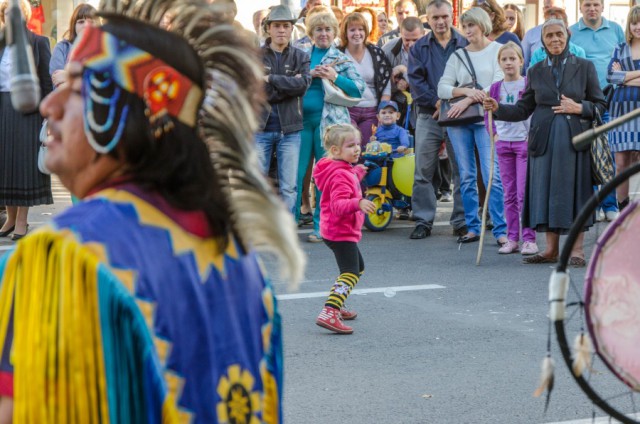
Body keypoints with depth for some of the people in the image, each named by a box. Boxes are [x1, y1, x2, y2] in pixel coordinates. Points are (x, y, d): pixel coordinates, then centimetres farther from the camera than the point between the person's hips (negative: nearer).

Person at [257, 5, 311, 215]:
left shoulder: (300, 57, 8)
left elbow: (303, 83, -11)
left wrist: (271, 79, -12)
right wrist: (288, 84, -11)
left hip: (289, 129, 1)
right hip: (260, 128, -1)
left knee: (289, 187, 0)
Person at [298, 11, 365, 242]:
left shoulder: (342, 59, 8)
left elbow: (360, 88, 0)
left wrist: (335, 77, -12)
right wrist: (309, 75, -11)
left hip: (330, 120, -1)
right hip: (301, 119, 1)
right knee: (294, 173, -1)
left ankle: (321, 226, 9)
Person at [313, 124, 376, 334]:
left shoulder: (344, 170, 11)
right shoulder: (340, 175, -22)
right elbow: (338, 205, -35)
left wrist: (357, 173, 37)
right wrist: (358, 203, -49)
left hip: (344, 231, 11)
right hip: (341, 232, -11)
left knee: (358, 268, 27)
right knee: (350, 273, -21)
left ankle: (336, 306, 36)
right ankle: (329, 313, -33)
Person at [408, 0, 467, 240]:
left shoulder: (464, 45, 6)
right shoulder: (419, 48, 9)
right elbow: (416, 81, 0)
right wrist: (436, 101, -12)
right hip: (428, 116, 1)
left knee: (462, 170, 2)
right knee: (423, 172, 1)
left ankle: (461, 221, 9)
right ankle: (423, 221, 7)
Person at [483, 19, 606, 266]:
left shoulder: (584, 67, 5)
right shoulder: (536, 71, 11)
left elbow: (600, 104, 6)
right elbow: (523, 109, 10)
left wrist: (579, 108, -12)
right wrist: (498, 109, -5)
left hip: (574, 138, -3)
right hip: (544, 139, 3)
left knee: (572, 189, -5)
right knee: (546, 190, 2)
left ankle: (577, 249, 0)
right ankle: (551, 249, 9)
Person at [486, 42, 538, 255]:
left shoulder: (529, 85, -4)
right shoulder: (495, 88, 8)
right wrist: (494, 134, 2)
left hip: (525, 142, -4)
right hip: (503, 143, 4)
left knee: (524, 194, -7)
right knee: (509, 195, 8)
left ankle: (529, 239, -1)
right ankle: (512, 238, 13)